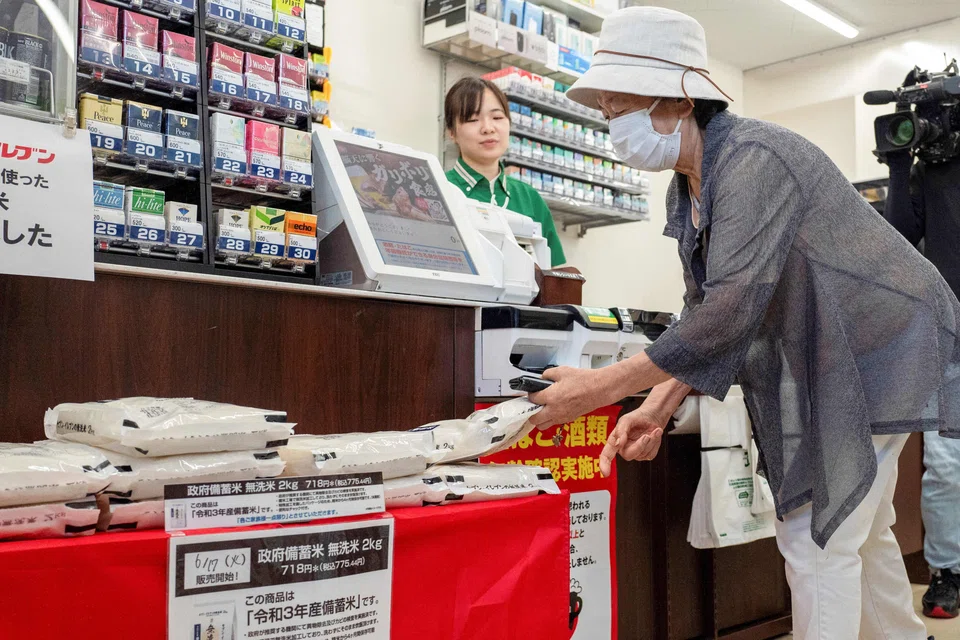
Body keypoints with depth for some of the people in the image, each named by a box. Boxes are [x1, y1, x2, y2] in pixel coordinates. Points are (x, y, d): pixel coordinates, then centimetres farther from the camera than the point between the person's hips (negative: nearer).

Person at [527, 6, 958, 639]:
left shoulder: (754, 158, -27)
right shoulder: (686, 191, 3)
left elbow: (732, 309, -35)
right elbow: (704, 309, 3)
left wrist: (602, 387, -32)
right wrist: (660, 405, -11)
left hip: (879, 350, -9)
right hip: (820, 363, 9)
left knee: (818, 541, -7)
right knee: (859, 530, 21)